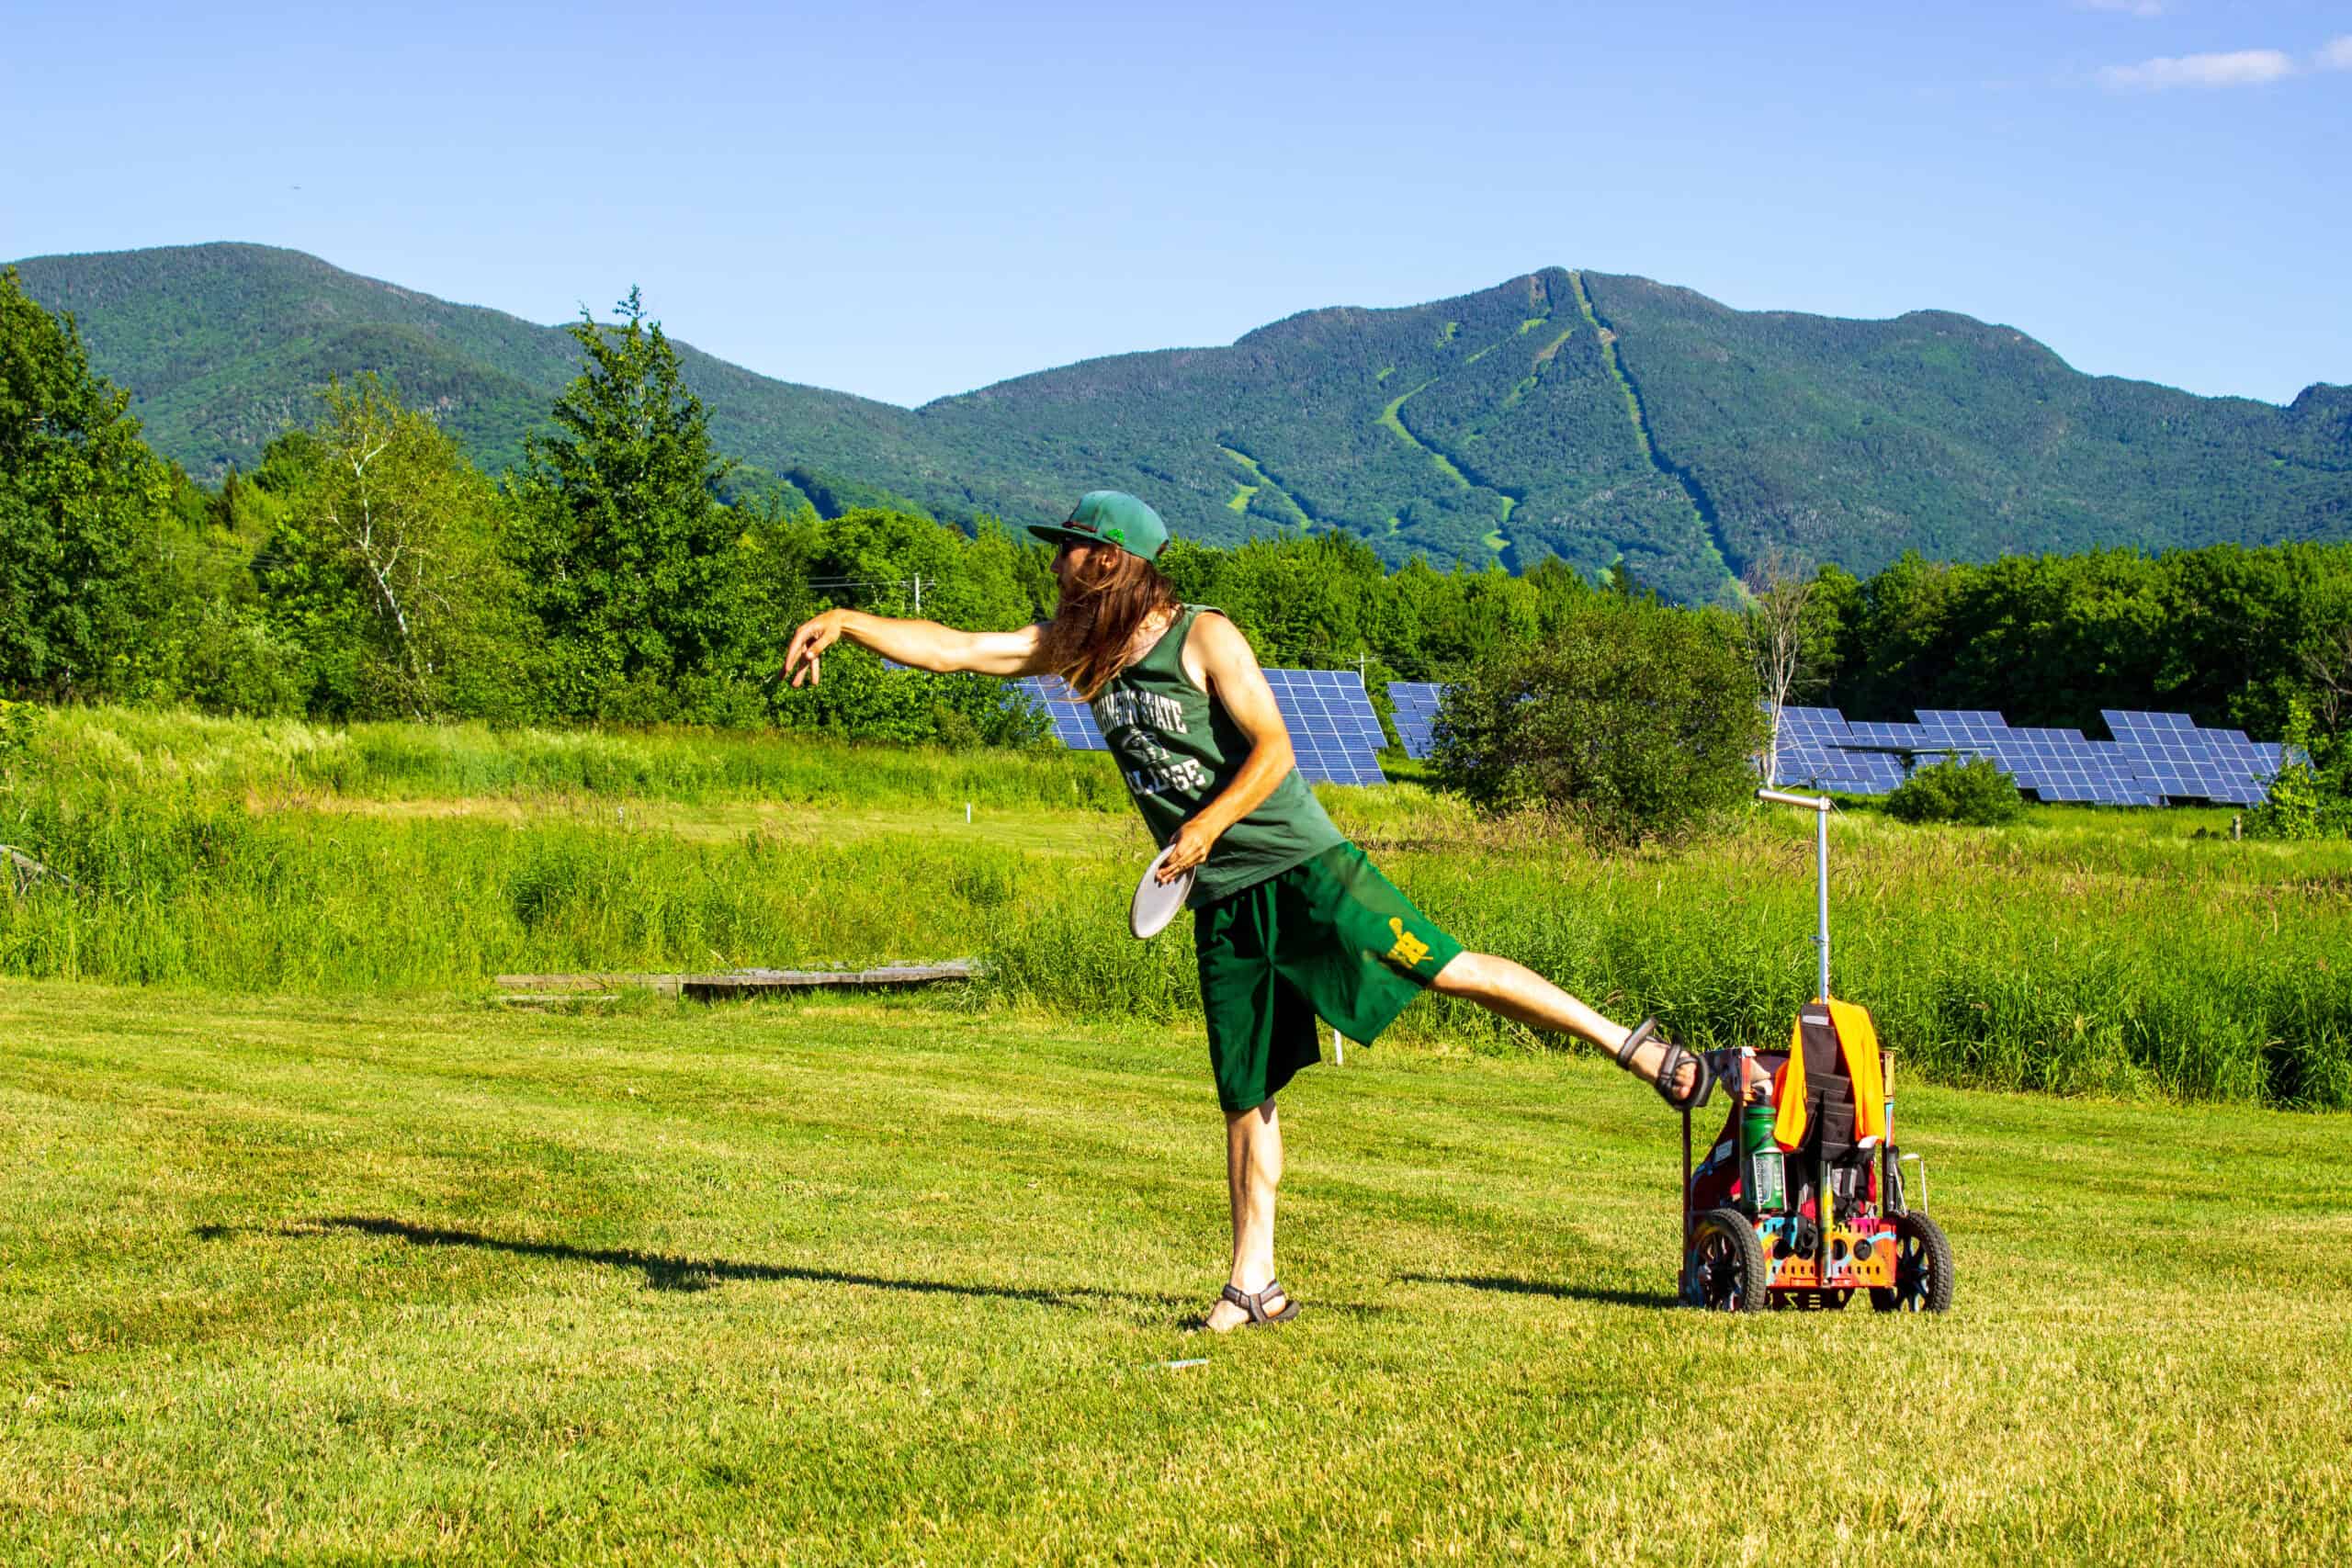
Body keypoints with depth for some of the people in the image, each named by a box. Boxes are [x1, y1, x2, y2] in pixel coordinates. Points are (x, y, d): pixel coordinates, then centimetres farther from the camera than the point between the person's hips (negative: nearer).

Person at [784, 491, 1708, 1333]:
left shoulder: (1205, 637, -9)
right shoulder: (1076, 649, 9)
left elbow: (1273, 749, -12)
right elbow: (955, 649, 8)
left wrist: (1208, 824, -23)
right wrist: (847, 625, -1)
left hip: (1302, 867, -5)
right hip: (1221, 903, 5)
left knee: (1450, 970, -13)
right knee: (1245, 1097, 5)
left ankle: (1632, 1046, -1)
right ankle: (1254, 1286, 10)